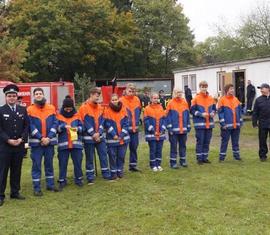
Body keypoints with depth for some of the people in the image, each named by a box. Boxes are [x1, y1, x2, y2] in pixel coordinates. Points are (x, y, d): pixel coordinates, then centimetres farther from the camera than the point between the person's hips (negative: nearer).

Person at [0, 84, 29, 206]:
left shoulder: (23, 110, 9)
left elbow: (26, 126, 6)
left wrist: (21, 139, -8)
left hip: (19, 146, 3)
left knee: (16, 170, 11)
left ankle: (15, 192, 21)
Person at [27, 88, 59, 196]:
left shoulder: (51, 108, 5)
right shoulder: (30, 110, -2)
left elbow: (55, 123, 0)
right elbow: (30, 126, -8)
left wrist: (49, 137, -11)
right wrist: (41, 138, -14)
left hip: (50, 141, 3)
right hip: (36, 142, -2)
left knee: (49, 164, 12)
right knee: (36, 165, 2)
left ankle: (50, 185, 23)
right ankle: (37, 188, 9)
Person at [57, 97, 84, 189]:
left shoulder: (77, 116, 5)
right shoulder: (59, 116, 1)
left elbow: (82, 127, 5)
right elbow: (56, 128, -5)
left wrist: (78, 128, -15)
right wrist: (63, 126, -21)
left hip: (76, 143, 1)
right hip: (63, 144, -1)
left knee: (77, 162, 6)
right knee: (63, 163, 5)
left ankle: (78, 179, 20)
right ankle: (62, 181, 15)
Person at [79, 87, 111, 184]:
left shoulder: (100, 107, 8)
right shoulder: (84, 107, -9)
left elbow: (102, 121, 5)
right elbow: (86, 122, -12)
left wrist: (98, 133, -9)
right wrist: (93, 134, -13)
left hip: (100, 136, 5)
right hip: (89, 137, -5)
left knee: (103, 155, 7)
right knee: (89, 158, 4)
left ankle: (106, 174, 19)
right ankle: (90, 177, 13)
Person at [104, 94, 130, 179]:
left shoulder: (123, 109, 1)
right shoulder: (107, 111, -5)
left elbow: (126, 123, -1)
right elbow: (107, 124, -8)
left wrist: (122, 135, -10)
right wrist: (114, 135, -15)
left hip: (123, 138, 2)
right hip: (112, 138, -2)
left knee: (121, 155, 9)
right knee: (112, 155, 3)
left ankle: (120, 171, 22)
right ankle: (113, 172, 15)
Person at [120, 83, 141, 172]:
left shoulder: (137, 100, 6)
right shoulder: (121, 100, -10)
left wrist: (136, 122, 13)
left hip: (135, 128, 5)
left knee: (134, 147, 11)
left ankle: (133, 165, 22)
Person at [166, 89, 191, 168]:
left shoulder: (185, 103, 7)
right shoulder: (171, 103, -4)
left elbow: (187, 115, 11)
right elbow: (168, 116, -5)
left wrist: (188, 126, 9)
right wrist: (169, 128, -9)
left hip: (183, 129, 4)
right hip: (174, 129, -4)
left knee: (183, 145, 12)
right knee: (174, 146, 1)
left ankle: (183, 161, 23)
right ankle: (173, 162, 7)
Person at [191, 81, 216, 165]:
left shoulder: (211, 98, 8)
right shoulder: (196, 98, -4)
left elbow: (214, 108, 17)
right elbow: (192, 110, -5)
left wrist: (213, 113, -4)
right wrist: (201, 114, -15)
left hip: (209, 123, 5)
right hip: (200, 124, -5)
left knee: (207, 141, 10)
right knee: (200, 141, 0)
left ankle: (205, 157, 21)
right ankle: (199, 158, 7)